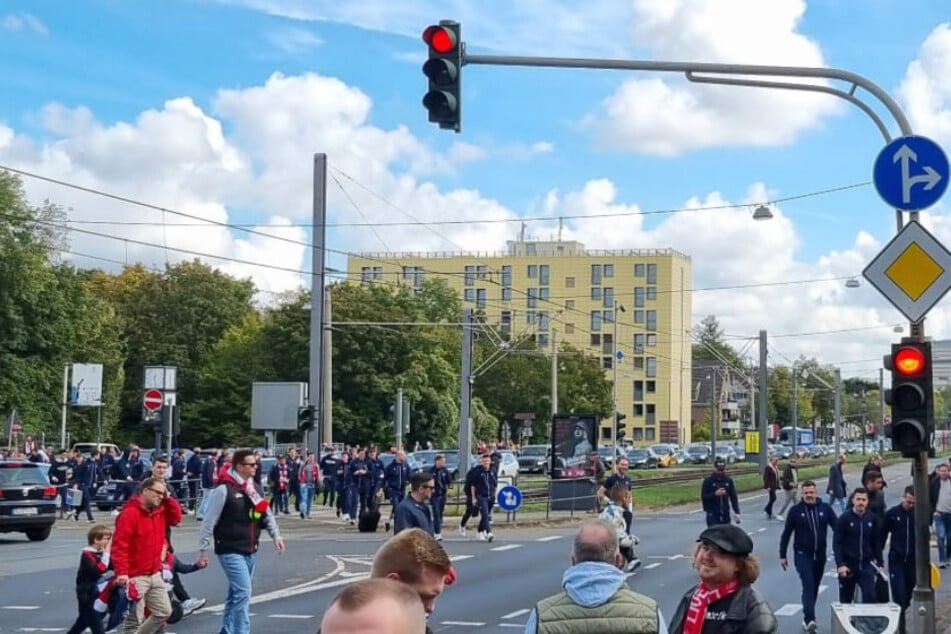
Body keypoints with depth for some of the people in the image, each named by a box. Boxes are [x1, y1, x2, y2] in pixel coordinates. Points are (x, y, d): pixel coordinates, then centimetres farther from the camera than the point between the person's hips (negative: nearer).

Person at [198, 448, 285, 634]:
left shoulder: (256, 489, 10)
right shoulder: (224, 490, -13)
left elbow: (267, 514, 17)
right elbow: (209, 522, -11)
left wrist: (275, 534, 0)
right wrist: (203, 551, -9)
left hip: (250, 552, 8)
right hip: (230, 552, -8)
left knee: (236, 594, 15)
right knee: (243, 592, -15)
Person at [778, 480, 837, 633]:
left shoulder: (825, 508, -1)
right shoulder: (795, 511, -5)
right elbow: (786, 534, 1)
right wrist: (782, 555, 1)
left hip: (820, 554, 3)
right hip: (802, 554, -3)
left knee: (815, 586, 12)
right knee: (808, 584, -17)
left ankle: (807, 618, 27)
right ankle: (810, 620, -26)